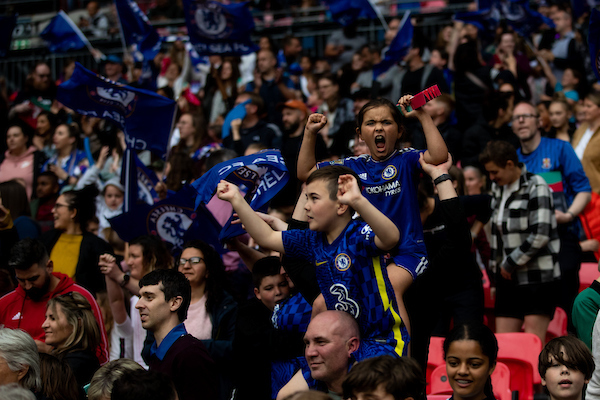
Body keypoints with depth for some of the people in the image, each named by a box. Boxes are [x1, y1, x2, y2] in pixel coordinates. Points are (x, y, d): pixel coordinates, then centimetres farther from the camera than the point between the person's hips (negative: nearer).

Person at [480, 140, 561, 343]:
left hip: (538, 277, -7)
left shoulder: (535, 187, -10)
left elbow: (540, 235, -18)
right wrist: (497, 266, 13)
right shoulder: (498, 188, 14)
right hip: (508, 278, 7)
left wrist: (509, 264, -11)